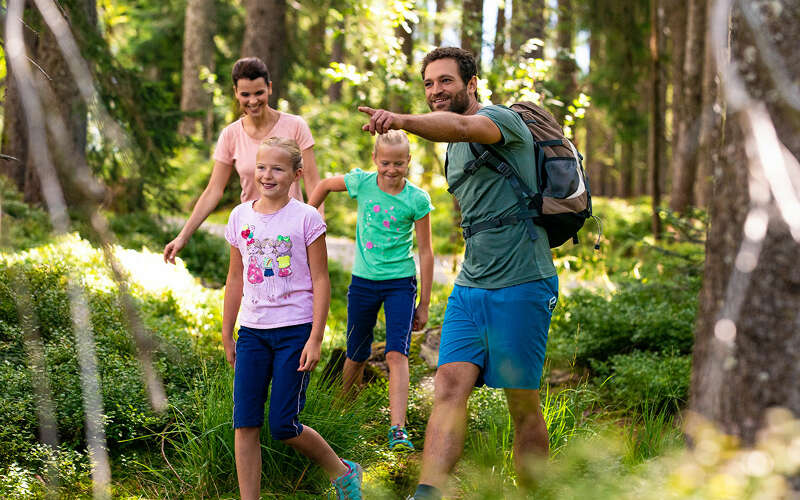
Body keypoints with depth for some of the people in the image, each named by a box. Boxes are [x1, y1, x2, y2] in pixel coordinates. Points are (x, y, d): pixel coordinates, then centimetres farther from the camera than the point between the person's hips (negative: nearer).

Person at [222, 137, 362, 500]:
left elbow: (320, 281, -5)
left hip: (295, 330, -4)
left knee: (283, 425, -4)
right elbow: (235, 279, 15)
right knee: (245, 424, -2)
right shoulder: (240, 216, 7)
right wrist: (226, 334, 16)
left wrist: (315, 339, -11)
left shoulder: (306, 218, -5)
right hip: (253, 331, 4)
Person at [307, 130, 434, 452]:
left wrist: (424, 304, -1)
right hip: (363, 281, 2)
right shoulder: (361, 183, -4)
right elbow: (325, 185, 16)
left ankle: (397, 429, -23)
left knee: (396, 353, -17)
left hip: (400, 283, -2)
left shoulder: (417, 200, -8)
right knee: (356, 355, 11)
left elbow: (425, 251, -2)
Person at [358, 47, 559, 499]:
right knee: (450, 386, -11)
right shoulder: (454, 149, 19)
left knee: (524, 406, 1)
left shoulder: (501, 118, -8)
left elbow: (463, 127, -32)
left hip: (522, 284, -7)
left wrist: (402, 120, -49)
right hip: (469, 287, 7)